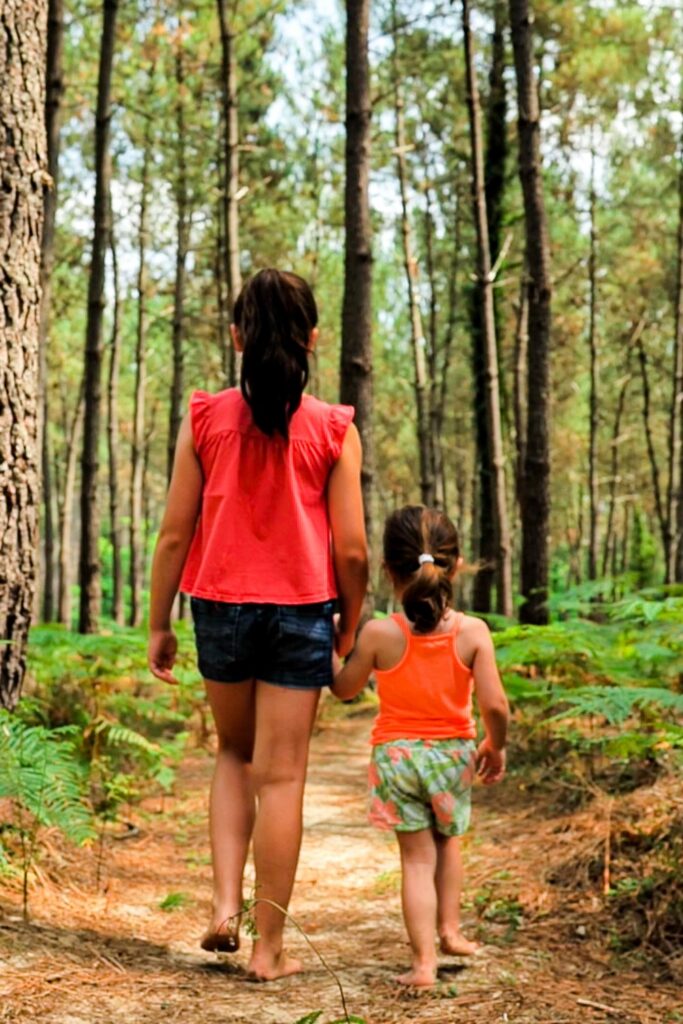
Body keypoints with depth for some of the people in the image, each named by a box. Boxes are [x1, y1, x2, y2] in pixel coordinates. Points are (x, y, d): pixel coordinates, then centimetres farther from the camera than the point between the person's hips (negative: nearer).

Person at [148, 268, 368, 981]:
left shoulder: (205, 419, -3)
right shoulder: (333, 431, -5)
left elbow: (174, 534, -2)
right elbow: (350, 549, -6)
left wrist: (158, 625, 8)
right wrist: (350, 627, 9)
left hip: (220, 607, 2)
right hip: (300, 612, -2)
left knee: (235, 754, 24)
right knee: (281, 778, 5)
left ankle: (226, 904, 13)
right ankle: (268, 947, 12)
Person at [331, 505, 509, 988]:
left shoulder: (379, 634, -15)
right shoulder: (473, 632, -14)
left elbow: (345, 689, 1)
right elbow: (495, 705, -15)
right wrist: (495, 747, 4)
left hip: (396, 754, -1)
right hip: (453, 753, 1)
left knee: (417, 856, 7)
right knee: (448, 840, 27)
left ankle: (424, 960, 2)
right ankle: (450, 929, 33)